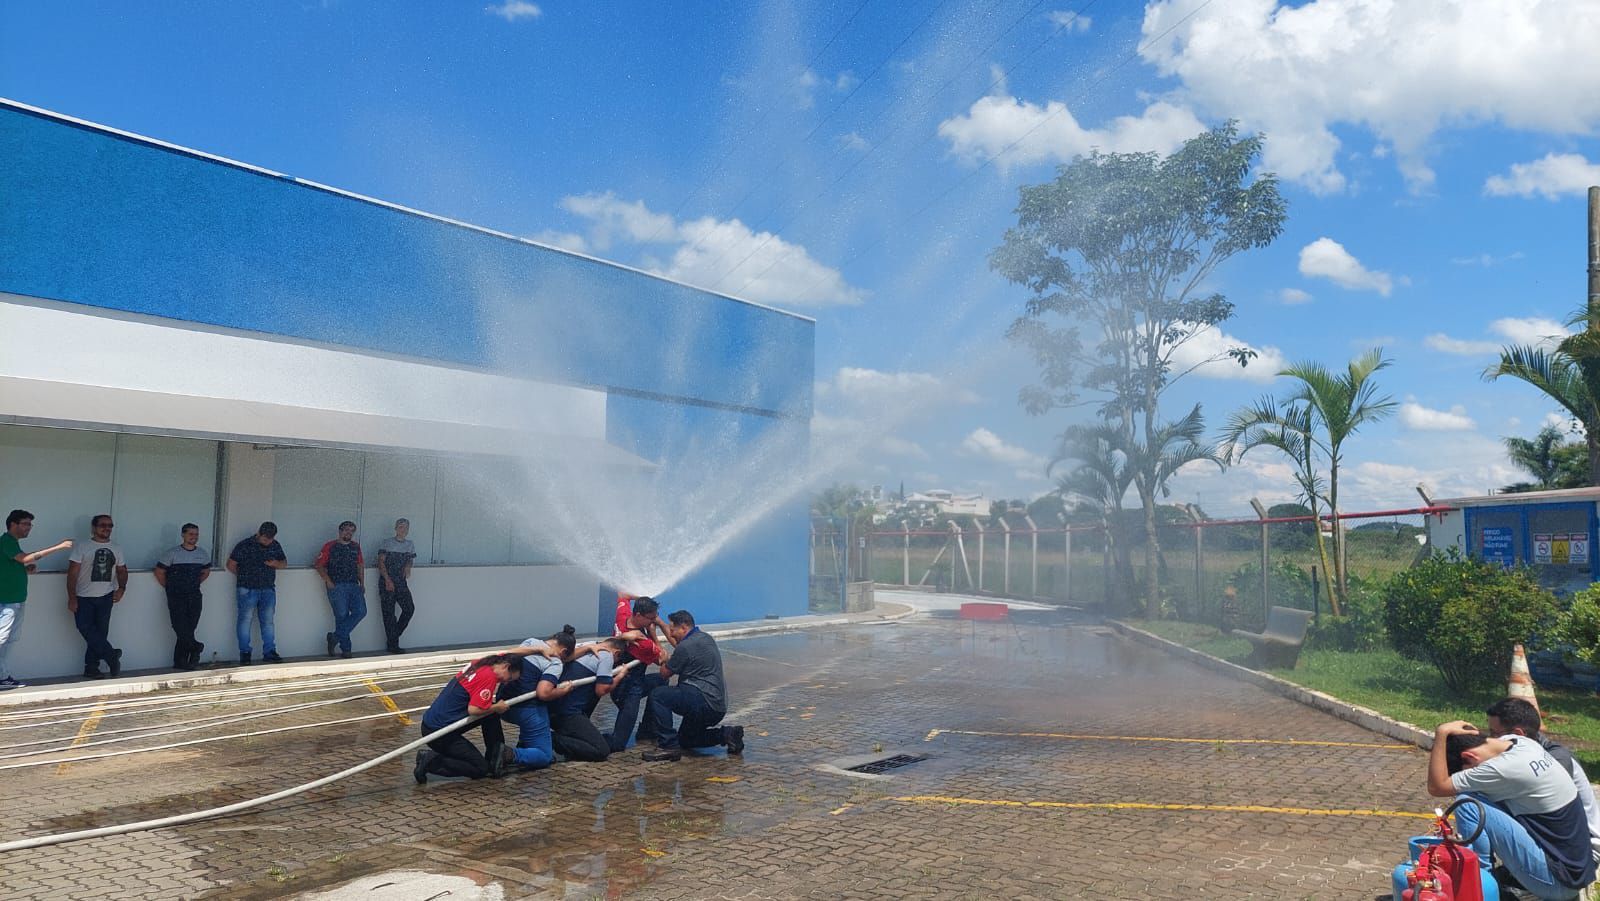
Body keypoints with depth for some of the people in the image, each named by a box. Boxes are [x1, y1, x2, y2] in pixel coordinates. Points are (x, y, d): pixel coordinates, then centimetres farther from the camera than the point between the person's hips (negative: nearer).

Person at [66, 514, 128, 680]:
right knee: (87, 629, -15)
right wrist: (72, 598, -12)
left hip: (106, 597, 3)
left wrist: (121, 588, -1)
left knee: (100, 632, 2)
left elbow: (122, 571, 18)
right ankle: (111, 655, -5)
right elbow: (72, 573, -6)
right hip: (84, 598, -3)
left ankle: (91, 667, 9)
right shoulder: (82, 548, -2)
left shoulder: (116, 550, 11)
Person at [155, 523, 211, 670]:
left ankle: (180, 662, 5)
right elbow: (159, 571, 1)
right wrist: (169, 587, 4)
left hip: (194, 596, 3)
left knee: (189, 629, 1)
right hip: (176, 597, -3)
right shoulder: (173, 554, -5)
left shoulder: (203, 554, 8)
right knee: (180, 626, -20)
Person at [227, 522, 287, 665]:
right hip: (247, 590, -4)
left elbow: (284, 562, 17)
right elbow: (231, 565, 0)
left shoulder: (275, 546, 7)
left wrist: (276, 564, -5)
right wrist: (244, 576, 2)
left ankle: (269, 652, 10)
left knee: (268, 621, 6)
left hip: (268, 589, 4)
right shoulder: (244, 545, -6)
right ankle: (244, 653, 9)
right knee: (245, 620, 1)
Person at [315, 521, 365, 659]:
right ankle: (345, 649, 5)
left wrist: (362, 583, 12)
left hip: (354, 585, 5)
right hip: (336, 586, -5)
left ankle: (335, 637, -1)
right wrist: (328, 580, -9)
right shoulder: (330, 546, 2)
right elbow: (319, 565, 0)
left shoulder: (356, 546, 16)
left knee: (360, 612, -10)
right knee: (342, 615, -4)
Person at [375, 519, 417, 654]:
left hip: (402, 583, 4)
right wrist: (387, 580, -16)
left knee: (409, 608, -7)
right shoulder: (387, 543, -1)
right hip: (387, 583, -4)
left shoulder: (410, 544, 13)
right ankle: (393, 645, 1)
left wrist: (408, 566, -4)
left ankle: (394, 636, 11)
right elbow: (381, 562, -6)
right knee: (389, 613, -4)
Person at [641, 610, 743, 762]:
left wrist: (663, 661, 19)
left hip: (705, 702, -10)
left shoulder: (686, 646, -14)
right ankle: (726, 734, 11)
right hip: (718, 706, 10)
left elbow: (665, 674, -3)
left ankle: (668, 746, -17)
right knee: (685, 740, 25)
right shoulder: (706, 638, 15)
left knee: (657, 695, -16)